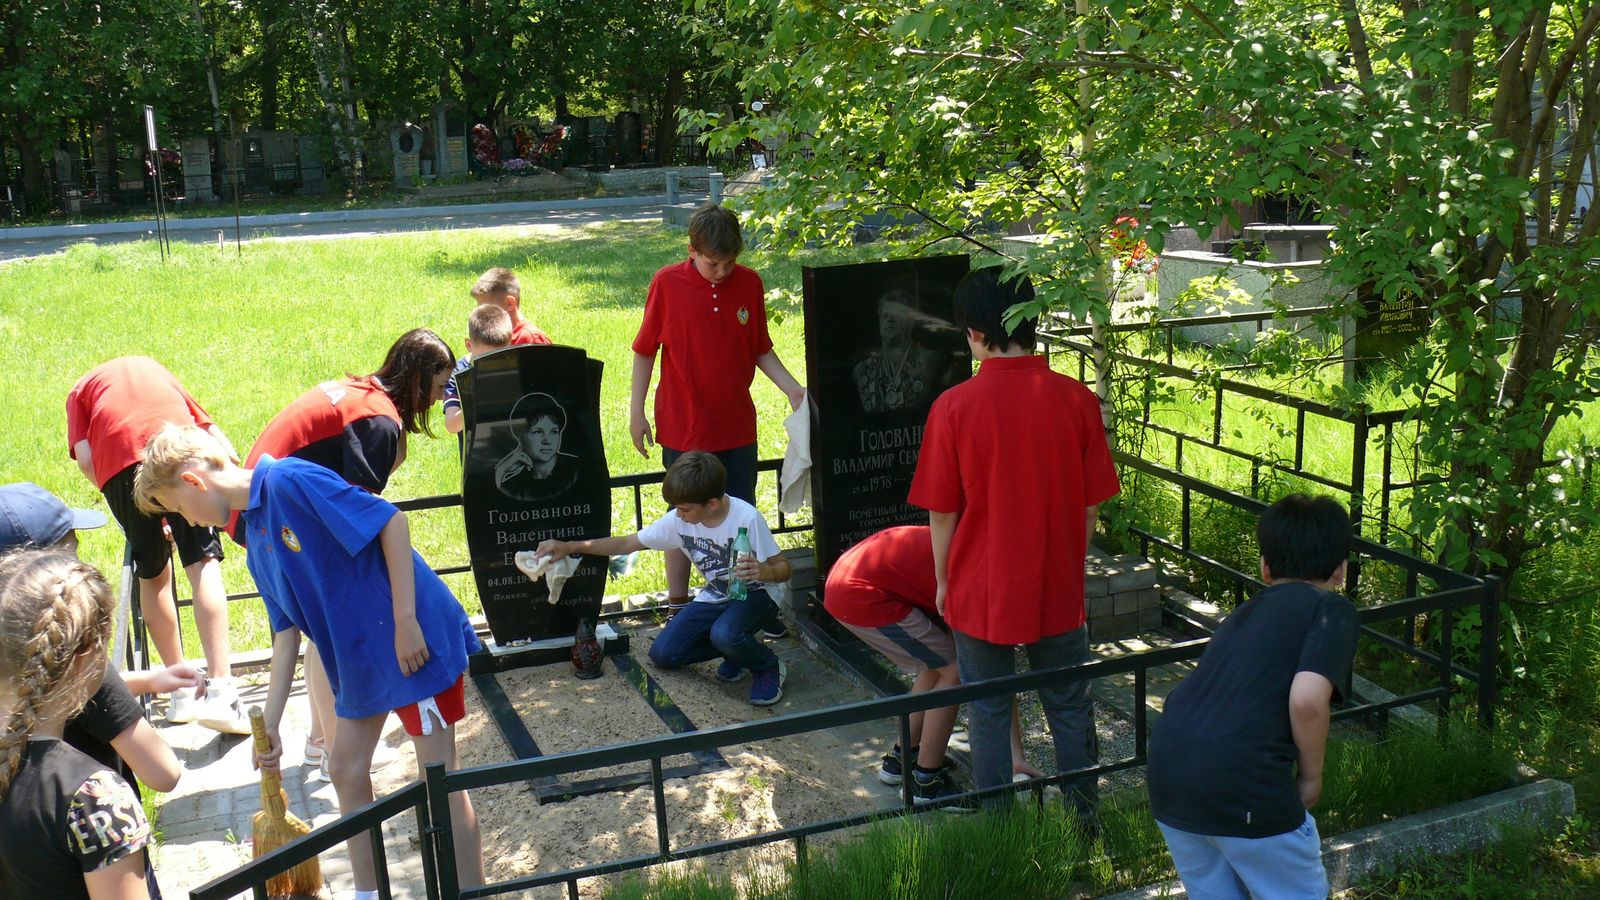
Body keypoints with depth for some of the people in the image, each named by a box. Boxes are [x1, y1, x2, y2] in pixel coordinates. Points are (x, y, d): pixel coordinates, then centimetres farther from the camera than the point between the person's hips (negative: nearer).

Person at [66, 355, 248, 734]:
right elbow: (209, 427, 27)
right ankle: (220, 691, -18)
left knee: (152, 575, 16)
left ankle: (181, 692, 21)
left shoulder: (80, 390, 33)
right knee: (203, 564, -4)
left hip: (117, 460, 0)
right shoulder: (153, 366, 40)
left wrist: (137, 510, 19)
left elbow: (85, 459, 13)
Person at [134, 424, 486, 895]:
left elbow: (391, 521, -22)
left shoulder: (287, 480, -17)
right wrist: (270, 722, 9)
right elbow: (288, 632, 12)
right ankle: (368, 890, 32)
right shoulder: (255, 542, 11)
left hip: (416, 640, -10)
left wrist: (405, 621, -22)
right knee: (346, 768, 16)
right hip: (360, 659, 10)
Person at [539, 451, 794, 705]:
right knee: (662, 654, -5)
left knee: (724, 634, -37)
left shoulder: (746, 518, -27)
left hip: (753, 594, -6)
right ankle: (736, 649, 10)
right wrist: (570, 546, -12)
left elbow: (783, 567, -19)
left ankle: (768, 666, -5)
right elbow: (627, 544, -4)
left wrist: (763, 571, -43)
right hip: (715, 597, 6)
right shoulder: (678, 520, -12)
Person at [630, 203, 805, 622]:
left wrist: (792, 388, -4)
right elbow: (645, 351, -2)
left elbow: (760, 349, 8)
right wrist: (636, 413, -2)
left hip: (738, 426, 3)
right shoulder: (667, 284, -9)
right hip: (683, 427, -3)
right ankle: (677, 608, 21)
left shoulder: (750, 283, -1)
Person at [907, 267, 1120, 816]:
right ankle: (1086, 824, 30)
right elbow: (1090, 506, -2)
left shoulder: (954, 407, -16)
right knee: (1070, 710, 18)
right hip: (1058, 588, 2)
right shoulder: (1076, 400, -10)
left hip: (981, 590, -2)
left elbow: (942, 512, -9)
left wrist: (943, 581, 7)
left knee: (988, 714, 14)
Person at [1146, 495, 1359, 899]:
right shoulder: (1332, 611, 4)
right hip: (1242, 782, -6)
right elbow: (1306, 699, -13)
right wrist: (1311, 775, 3)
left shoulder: (1244, 613, 23)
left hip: (1166, 771, 6)